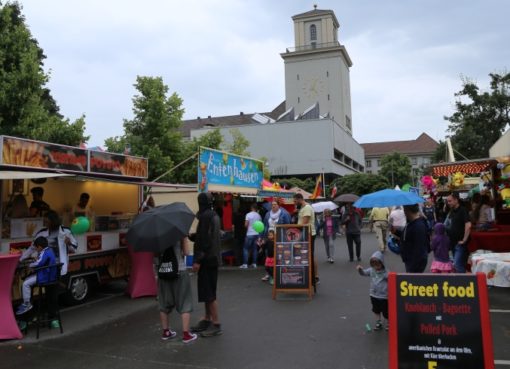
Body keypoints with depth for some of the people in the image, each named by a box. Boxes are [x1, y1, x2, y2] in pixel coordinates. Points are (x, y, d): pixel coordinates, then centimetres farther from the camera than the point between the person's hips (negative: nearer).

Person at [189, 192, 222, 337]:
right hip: (212, 258, 10)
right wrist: (192, 236, 14)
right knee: (208, 291, 17)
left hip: (207, 259, -10)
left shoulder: (205, 216, -16)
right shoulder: (214, 215, 13)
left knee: (208, 292, -3)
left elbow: (204, 240, -21)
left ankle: (216, 324, 3)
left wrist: (198, 260, -20)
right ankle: (207, 319, 27)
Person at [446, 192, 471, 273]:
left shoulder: (463, 210, -12)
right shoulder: (451, 212, 13)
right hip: (453, 242, 9)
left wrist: (464, 240, -20)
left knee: (457, 265, -14)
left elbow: (468, 225, -23)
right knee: (459, 265, 14)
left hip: (460, 243, -9)